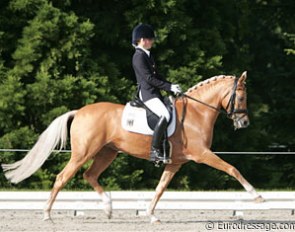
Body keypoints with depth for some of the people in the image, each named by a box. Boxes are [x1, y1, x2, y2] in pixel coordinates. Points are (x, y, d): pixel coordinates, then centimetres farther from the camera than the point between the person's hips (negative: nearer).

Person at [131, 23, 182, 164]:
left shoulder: (147, 55, 19)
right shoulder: (139, 56, -12)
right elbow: (149, 78, -18)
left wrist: (171, 86, 10)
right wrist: (169, 87, -16)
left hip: (155, 93, 11)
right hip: (147, 93, -11)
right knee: (165, 115, -28)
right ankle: (154, 151, -30)